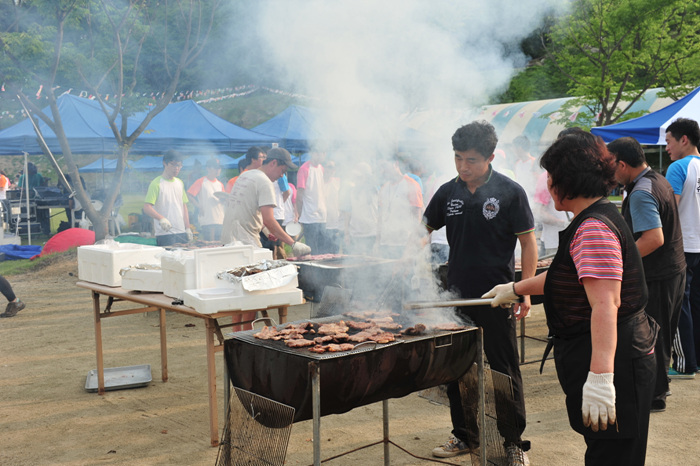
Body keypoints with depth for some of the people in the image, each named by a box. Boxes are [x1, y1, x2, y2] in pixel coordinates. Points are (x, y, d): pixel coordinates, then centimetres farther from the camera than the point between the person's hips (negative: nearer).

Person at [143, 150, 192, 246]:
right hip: (164, 233, -6)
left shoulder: (180, 183, 14)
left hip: (181, 233, 6)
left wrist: (188, 229, 12)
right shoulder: (156, 183, -5)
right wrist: (161, 218, -28)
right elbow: (147, 208, -13)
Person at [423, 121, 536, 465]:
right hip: (457, 295, 5)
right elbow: (426, 229, 15)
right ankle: (465, 436, 28)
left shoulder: (510, 192, -8)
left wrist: (525, 291, -10)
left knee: (504, 369, 4)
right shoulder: (448, 192, 4)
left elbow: (527, 242, -5)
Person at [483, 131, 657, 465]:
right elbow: (564, 276, 29)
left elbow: (605, 305, -29)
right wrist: (515, 289, 38)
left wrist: (600, 377, -35)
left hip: (613, 362, -11)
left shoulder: (594, 229, -20)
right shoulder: (597, 219, 16)